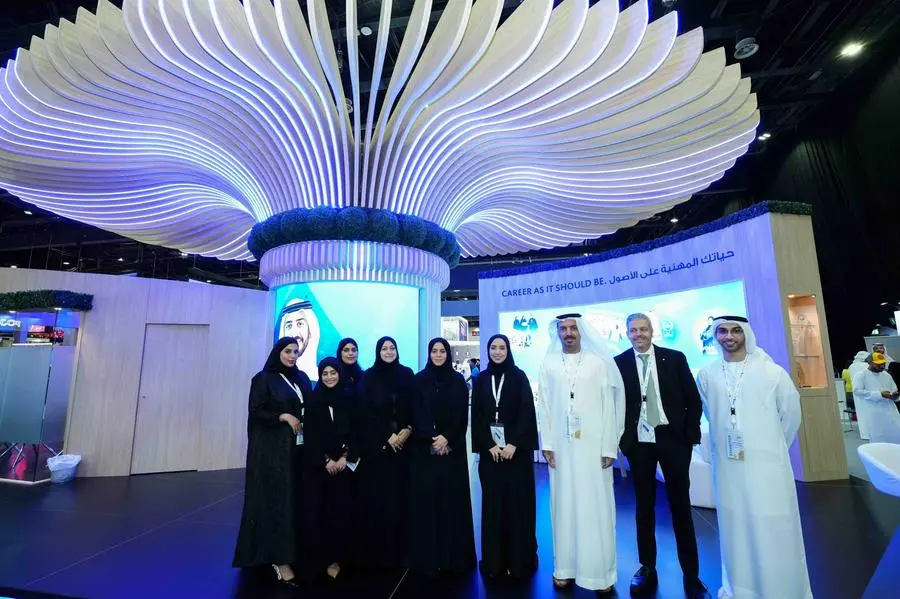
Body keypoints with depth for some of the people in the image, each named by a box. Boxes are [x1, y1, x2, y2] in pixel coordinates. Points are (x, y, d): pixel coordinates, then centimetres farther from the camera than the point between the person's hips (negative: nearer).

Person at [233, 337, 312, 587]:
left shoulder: (302, 378, 12)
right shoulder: (264, 379, -3)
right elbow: (256, 412, -8)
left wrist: (305, 420, -2)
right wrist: (283, 417, -15)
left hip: (298, 446, 5)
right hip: (272, 448, -5)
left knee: (295, 499, 9)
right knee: (275, 499, -3)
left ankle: (291, 552, 21)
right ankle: (279, 557, 3)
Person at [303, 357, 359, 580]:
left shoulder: (348, 399, 4)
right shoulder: (314, 400, 0)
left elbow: (355, 431, 3)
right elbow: (310, 434, -4)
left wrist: (345, 457, -8)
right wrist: (325, 460, -11)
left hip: (344, 463, 1)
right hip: (317, 464, -1)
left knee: (341, 509, 2)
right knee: (316, 509, -1)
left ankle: (336, 557, 16)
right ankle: (317, 557, 15)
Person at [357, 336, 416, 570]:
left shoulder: (407, 374, 6)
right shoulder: (368, 377, 1)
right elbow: (366, 412, -4)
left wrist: (407, 430, -11)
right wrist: (387, 436, -10)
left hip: (402, 442, 2)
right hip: (376, 444, -1)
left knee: (399, 494, 4)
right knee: (376, 496, 1)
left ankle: (398, 551, 17)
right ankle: (375, 552, 14)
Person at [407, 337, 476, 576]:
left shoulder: (458, 380, 3)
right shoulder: (419, 380, 2)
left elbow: (462, 416, -2)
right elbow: (415, 415, -2)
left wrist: (446, 438, -13)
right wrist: (431, 440, -12)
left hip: (452, 449, 0)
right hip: (424, 449, 0)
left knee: (452, 499, 4)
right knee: (426, 500, 3)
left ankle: (453, 556, 17)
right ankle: (427, 557, 16)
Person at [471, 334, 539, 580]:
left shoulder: (519, 377, 0)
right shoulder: (481, 380, 6)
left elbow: (527, 412, -6)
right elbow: (477, 416, 3)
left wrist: (514, 444, -14)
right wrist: (489, 445, -8)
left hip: (517, 449, -2)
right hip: (490, 451, 2)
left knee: (518, 502, 4)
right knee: (492, 504, 7)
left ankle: (519, 559, 18)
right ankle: (494, 561, 19)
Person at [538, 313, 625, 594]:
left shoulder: (599, 363, 1)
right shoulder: (548, 365, 4)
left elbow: (609, 407, 0)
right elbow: (544, 407, 3)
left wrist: (609, 448, -4)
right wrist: (547, 444, -2)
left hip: (593, 446, -1)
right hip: (561, 446, 1)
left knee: (596, 507, 5)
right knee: (564, 506, 8)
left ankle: (600, 572, 19)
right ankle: (565, 567, 21)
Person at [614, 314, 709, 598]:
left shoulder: (675, 358, 0)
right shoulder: (619, 363, -3)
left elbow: (694, 400, 2)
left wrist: (690, 435, -4)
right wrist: (622, 438, -4)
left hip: (673, 439, 0)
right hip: (638, 443, 0)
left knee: (681, 506, 11)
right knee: (644, 507, 11)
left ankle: (691, 575, 25)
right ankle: (647, 569, 26)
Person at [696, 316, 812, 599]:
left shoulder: (772, 372, -7)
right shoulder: (706, 375, -3)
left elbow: (791, 415, 6)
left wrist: (771, 447, 14)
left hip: (767, 464, -2)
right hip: (727, 465, 2)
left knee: (773, 531, 7)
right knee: (735, 529, 15)